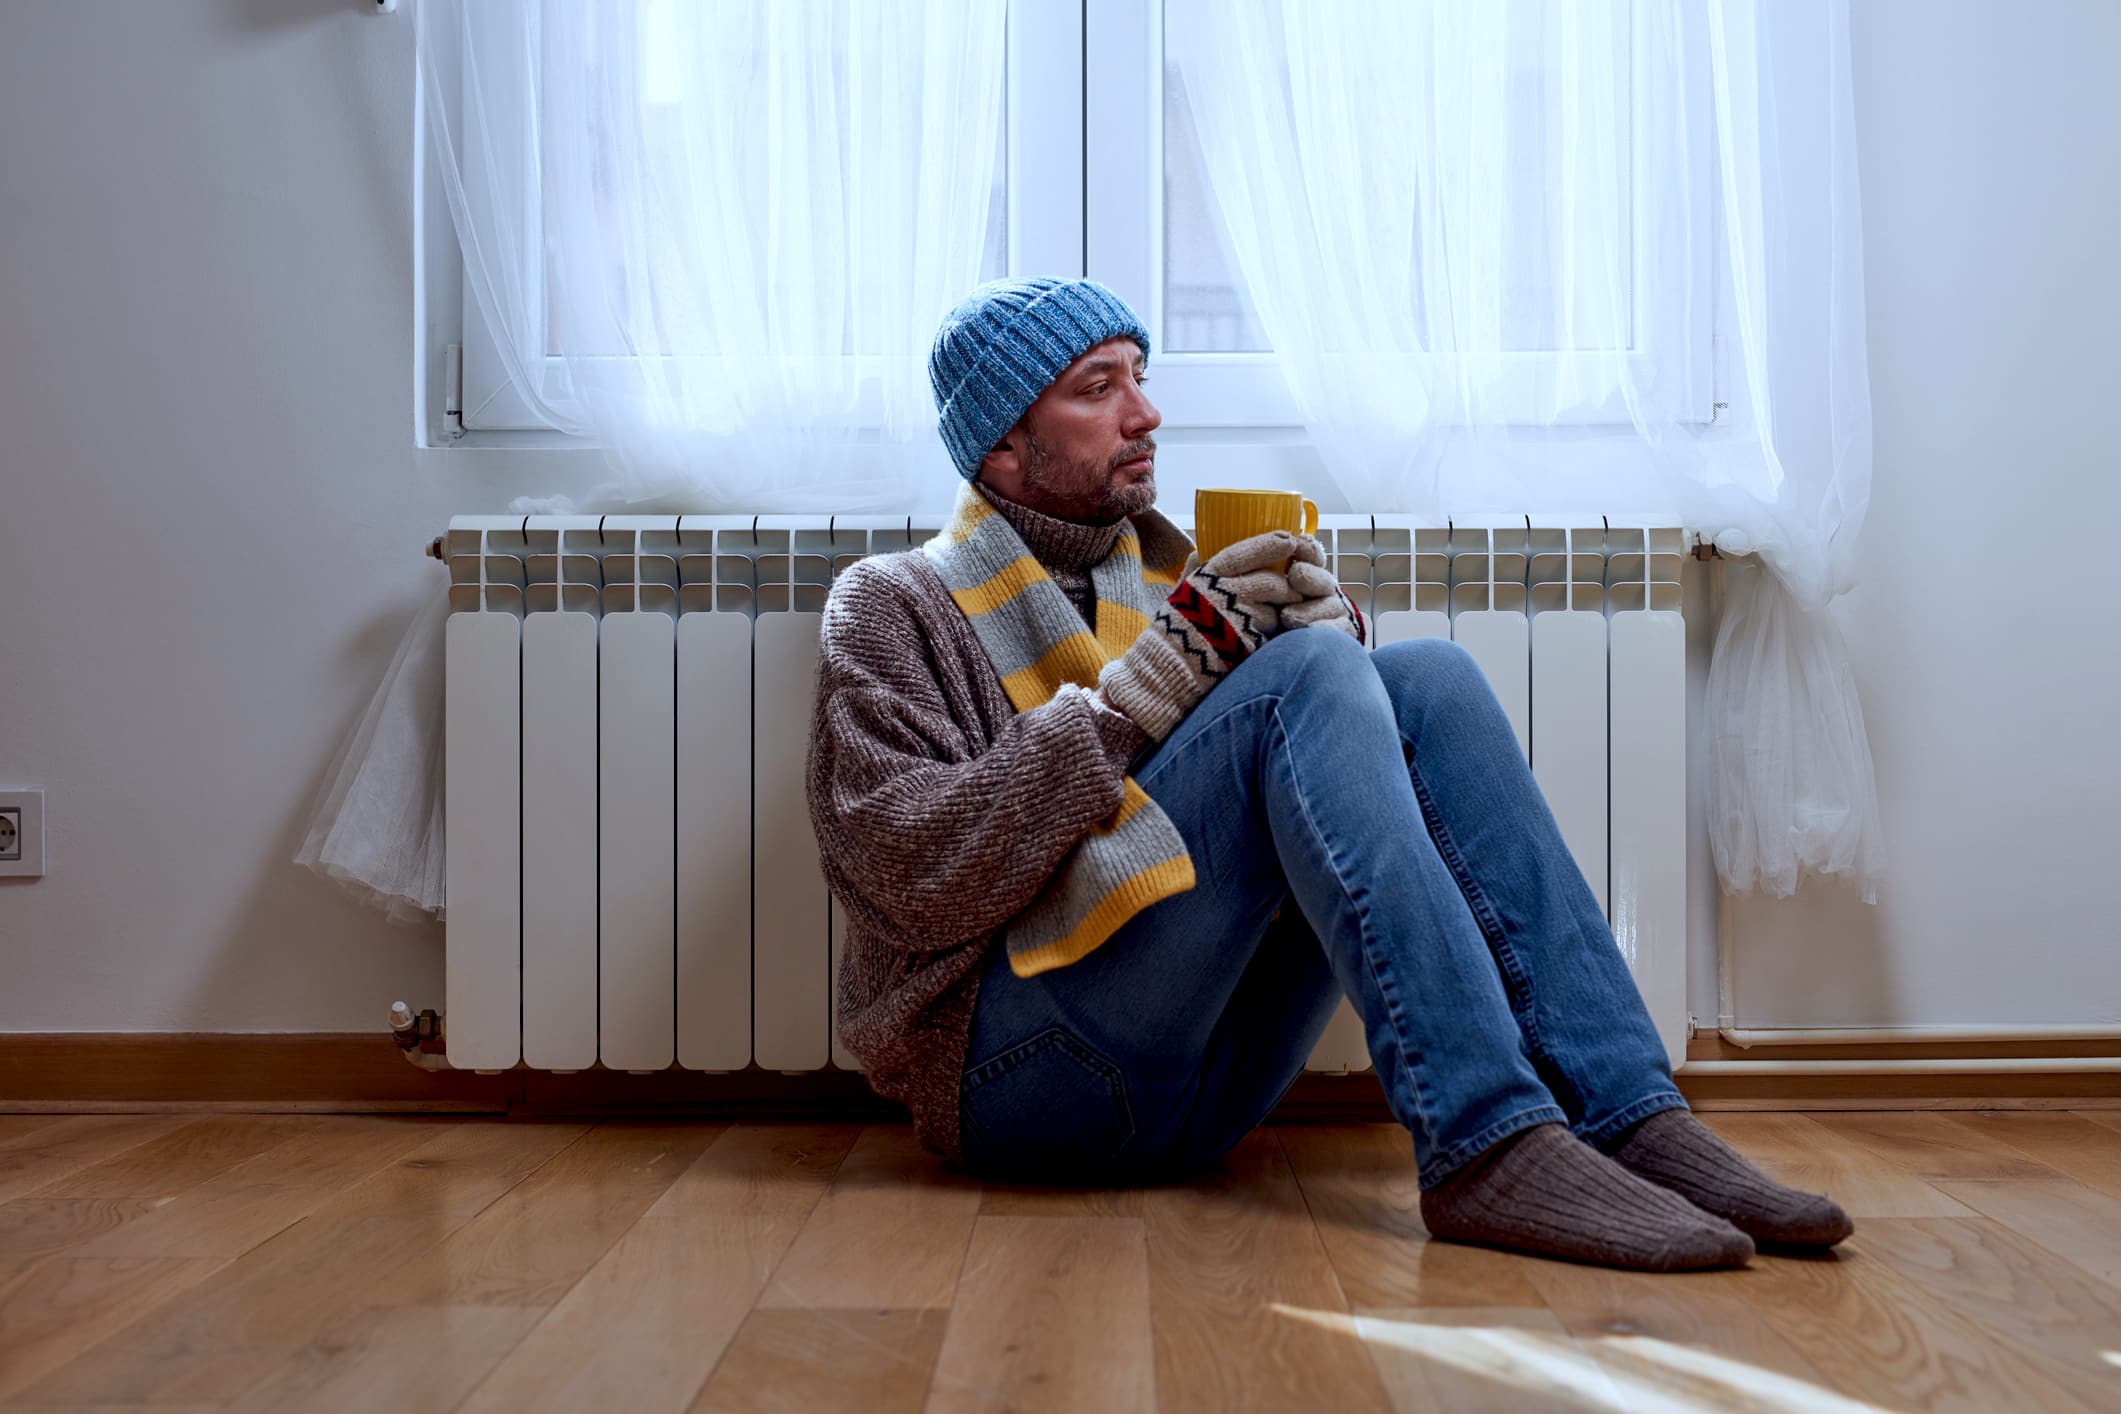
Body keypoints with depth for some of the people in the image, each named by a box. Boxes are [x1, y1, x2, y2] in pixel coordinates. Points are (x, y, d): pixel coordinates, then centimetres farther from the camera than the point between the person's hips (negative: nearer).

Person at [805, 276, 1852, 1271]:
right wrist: (1127, 707, -15)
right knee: (1303, 675, -22)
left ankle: (1633, 1120, -22)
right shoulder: (894, 607, 5)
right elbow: (914, 872, -12)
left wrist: (1328, 631, -4)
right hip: (1012, 1065, -6)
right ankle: (1486, 1144, -34)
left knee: (1429, 679, -10)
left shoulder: (1164, 576, 22)